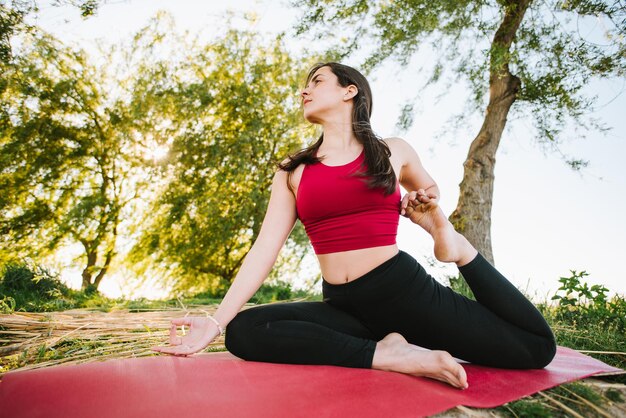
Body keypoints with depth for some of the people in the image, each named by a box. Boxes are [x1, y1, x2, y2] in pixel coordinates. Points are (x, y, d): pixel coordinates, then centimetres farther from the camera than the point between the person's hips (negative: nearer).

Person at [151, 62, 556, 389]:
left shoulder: (394, 152, 5)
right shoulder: (292, 172, 7)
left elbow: (431, 203, 26)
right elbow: (265, 248, -2)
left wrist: (443, 233, 3)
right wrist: (217, 321, -11)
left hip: (405, 290, -2)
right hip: (343, 305, 2)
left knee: (537, 346, -5)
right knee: (243, 332, -22)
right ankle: (385, 353, -22)